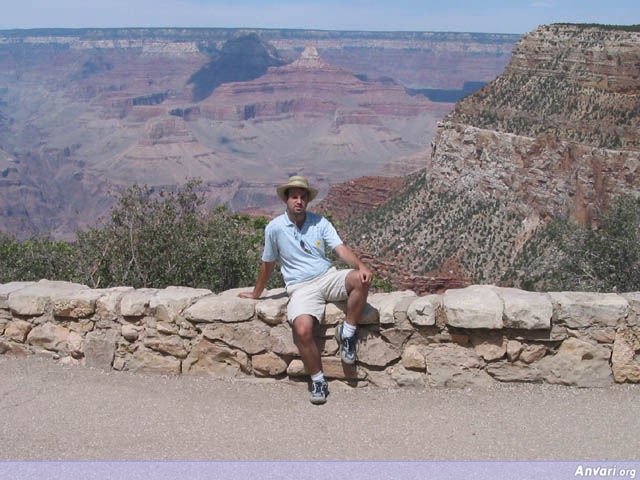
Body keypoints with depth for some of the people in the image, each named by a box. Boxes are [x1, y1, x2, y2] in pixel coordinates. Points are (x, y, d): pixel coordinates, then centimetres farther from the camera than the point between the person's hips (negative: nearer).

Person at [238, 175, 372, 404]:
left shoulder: (320, 222, 6)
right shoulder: (275, 228, 1)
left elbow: (341, 248, -5)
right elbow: (267, 264, 13)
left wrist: (361, 266, -24)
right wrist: (256, 293, 21)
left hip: (328, 277, 3)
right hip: (301, 287, -2)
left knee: (361, 280, -28)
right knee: (302, 331, -30)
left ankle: (347, 334, -11)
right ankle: (318, 381, -7)